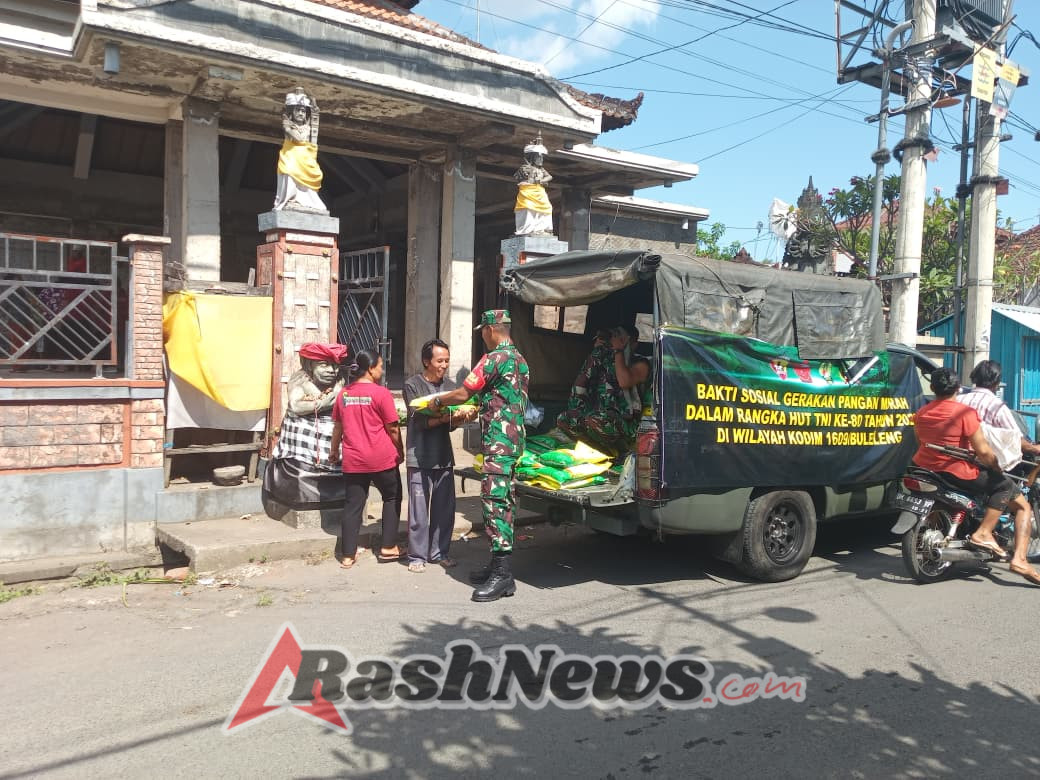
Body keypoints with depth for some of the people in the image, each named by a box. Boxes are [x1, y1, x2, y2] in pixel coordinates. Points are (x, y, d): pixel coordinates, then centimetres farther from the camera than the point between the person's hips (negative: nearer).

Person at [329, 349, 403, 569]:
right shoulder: (381, 393, -10)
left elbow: (338, 427, 13)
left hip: (353, 460, 4)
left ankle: (348, 556, 10)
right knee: (392, 498, 15)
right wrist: (400, 452, 7)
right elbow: (393, 429, -8)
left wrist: (334, 451, 27)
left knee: (353, 504, 8)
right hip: (382, 458, -4)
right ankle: (388, 548, 16)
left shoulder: (344, 394, 5)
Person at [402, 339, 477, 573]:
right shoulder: (413, 385, -3)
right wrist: (446, 417, -24)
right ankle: (417, 556, 10)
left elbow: (451, 424, 7)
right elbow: (419, 420, -13)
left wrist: (463, 417, -15)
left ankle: (440, 552, 20)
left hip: (444, 457, 5)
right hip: (420, 457, -5)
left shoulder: (450, 386, 11)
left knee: (445, 509, 7)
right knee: (419, 510, -1)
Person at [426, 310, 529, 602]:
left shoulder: (495, 358, -12)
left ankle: (502, 576, -9)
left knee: (494, 503, -10)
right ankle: (499, 567, 19)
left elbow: (463, 394, -10)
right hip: (514, 439, 10)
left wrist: (438, 401, 8)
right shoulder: (520, 359, 17)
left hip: (498, 443, -10)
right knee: (502, 503, 13)